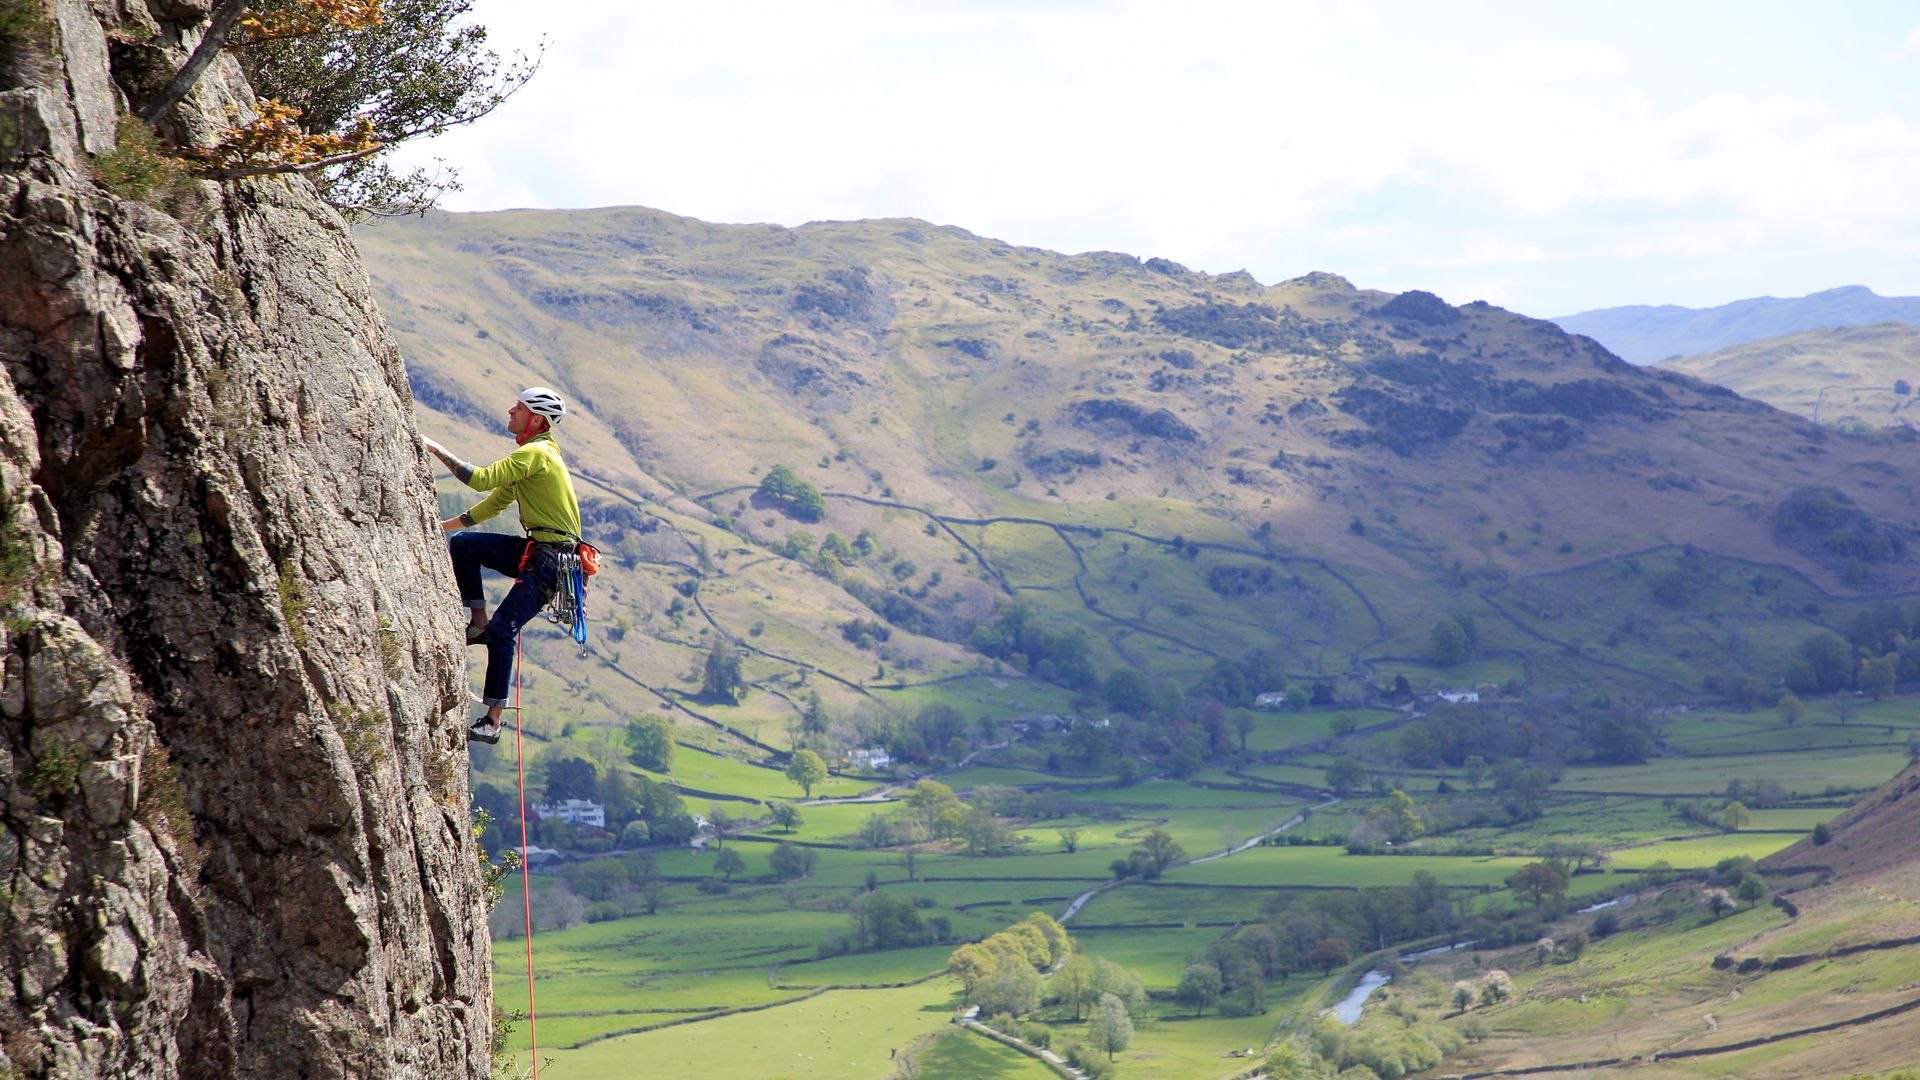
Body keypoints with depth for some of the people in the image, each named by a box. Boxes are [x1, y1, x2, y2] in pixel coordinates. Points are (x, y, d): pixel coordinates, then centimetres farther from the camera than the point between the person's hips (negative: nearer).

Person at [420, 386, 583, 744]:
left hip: (551, 559, -10)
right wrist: (447, 525, 20)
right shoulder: (529, 455, 17)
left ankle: (493, 721, -10)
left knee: (502, 630, -14)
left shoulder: (535, 454, -16)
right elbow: (496, 501, 24)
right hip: (533, 550, 10)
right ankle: (479, 623, 7)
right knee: (462, 544, 1)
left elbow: (482, 480, -25)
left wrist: (437, 450, -17)